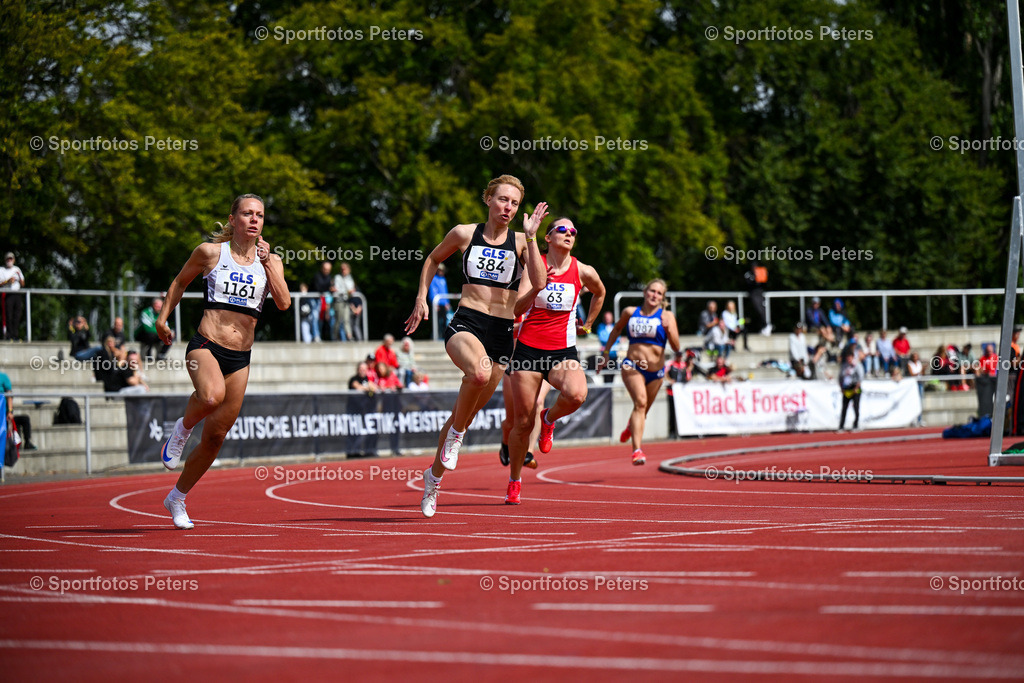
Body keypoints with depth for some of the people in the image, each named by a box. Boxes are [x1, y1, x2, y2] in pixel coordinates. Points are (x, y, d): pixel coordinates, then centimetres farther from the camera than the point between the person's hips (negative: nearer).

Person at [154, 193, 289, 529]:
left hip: (240, 357, 4)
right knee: (212, 396, -38)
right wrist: (163, 318, 11)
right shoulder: (210, 252, 2)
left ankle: (177, 498, 25)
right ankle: (182, 429, -5)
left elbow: (283, 303, -5)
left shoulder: (270, 260, 9)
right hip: (206, 345, -4)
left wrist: (267, 263, -10)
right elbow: (180, 281, 17)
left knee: (216, 436, 6)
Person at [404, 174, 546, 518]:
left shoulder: (521, 242, 4)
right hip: (465, 324, -2)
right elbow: (432, 259, 22)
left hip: (501, 333, 2)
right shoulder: (465, 234, 4)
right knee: (479, 373, -37)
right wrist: (421, 299, 14)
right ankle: (455, 435, -13)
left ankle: (435, 474, 30)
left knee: (468, 411, 8)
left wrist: (530, 237, -15)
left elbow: (539, 281, -12)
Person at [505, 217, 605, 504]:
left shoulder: (584, 272, 2)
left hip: (563, 351, 1)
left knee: (576, 394, -31)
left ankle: (550, 419, 5)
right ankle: (514, 482, 22)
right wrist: (536, 289, -31)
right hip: (528, 349, -1)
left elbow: (599, 293, 26)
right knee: (523, 422, 0)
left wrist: (588, 324, 28)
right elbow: (518, 308, -15)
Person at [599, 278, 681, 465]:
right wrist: (606, 351, 22)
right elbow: (617, 329, 24)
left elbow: (676, 347, -7)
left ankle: (631, 427, 55)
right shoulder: (630, 312, 4)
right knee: (640, 402, -26)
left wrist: (668, 329, -23)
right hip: (632, 366, -2)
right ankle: (637, 450, -34)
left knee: (643, 410, 16)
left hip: (655, 371, 2)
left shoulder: (667, 316, 0)